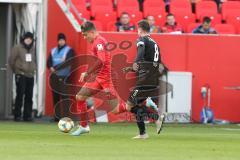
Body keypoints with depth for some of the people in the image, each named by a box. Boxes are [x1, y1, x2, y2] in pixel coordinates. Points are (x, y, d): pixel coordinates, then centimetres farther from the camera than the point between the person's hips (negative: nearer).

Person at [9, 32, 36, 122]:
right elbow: (11, 60, -2)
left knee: (29, 96, 4)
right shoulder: (17, 48, -5)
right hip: (21, 75, -5)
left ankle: (27, 115, 9)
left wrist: (34, 69, 10)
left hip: (30, 76, 5)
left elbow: (35, 60, 21)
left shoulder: (33, 49, 9)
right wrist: (15, 70, 6)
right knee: (20, 95, -7)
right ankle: (17, 115, -3)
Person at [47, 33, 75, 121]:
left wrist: (55, 67, -17)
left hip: (64, 77, -5)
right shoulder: (53, 51, 18)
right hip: (54, 77, 5)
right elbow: (49, 61, 12)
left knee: (64, 97, -11)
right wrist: (51, 68, -10)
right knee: (55, 97, 5)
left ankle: (65, 116, -13)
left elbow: (67, 62, -11)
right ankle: (56, 116, 10)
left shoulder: (69, 50, 1)